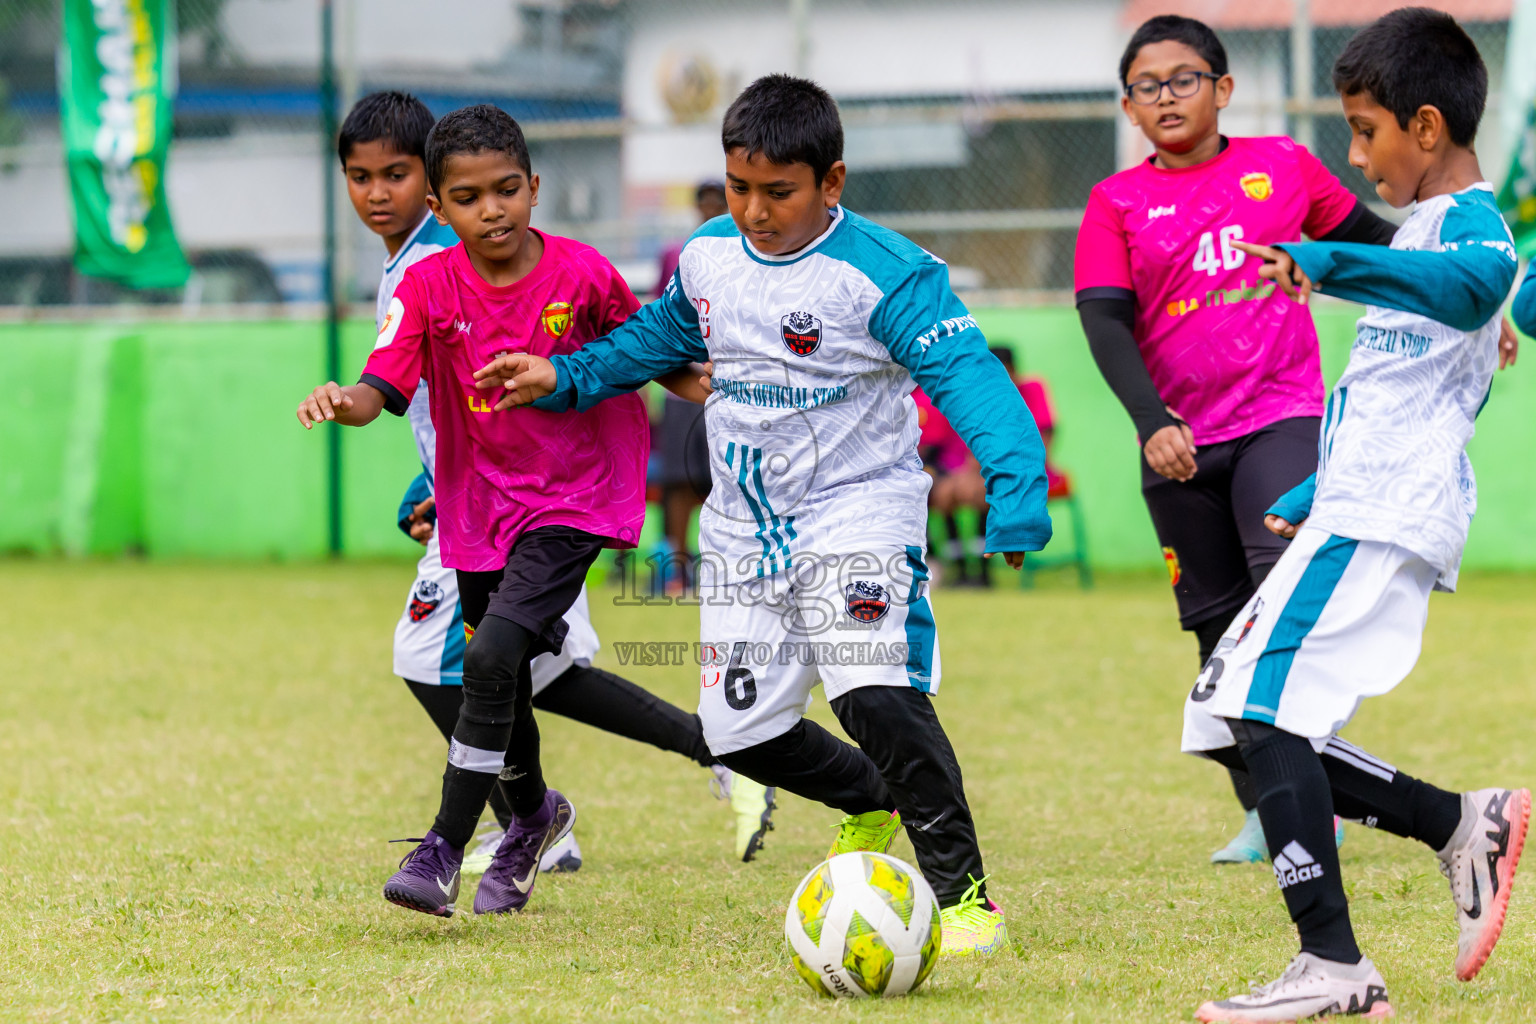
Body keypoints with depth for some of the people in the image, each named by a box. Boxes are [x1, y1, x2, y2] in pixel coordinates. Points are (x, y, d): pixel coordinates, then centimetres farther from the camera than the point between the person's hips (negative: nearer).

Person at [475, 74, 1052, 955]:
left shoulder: (883, 273, -18)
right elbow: (663, 335, 24)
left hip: (857, 513, -7)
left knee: (876, 694, -26)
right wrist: (567, 379, 16)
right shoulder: (709, 256, 3)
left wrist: (1016, 491, -40)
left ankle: (964, 894, -15)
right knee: (741, 729, 8)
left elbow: (968, 378, -27)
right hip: (746, 529, 7)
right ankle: (873, 802, 38)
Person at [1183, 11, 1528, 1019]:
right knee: (1231, 719, 8)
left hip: (1381, 521, -10)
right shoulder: (1433, 227, 25)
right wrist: (1312, 497, 37)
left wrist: (1330, 264, -47)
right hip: (1357, 515, 10)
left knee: (1265, 710, -17)